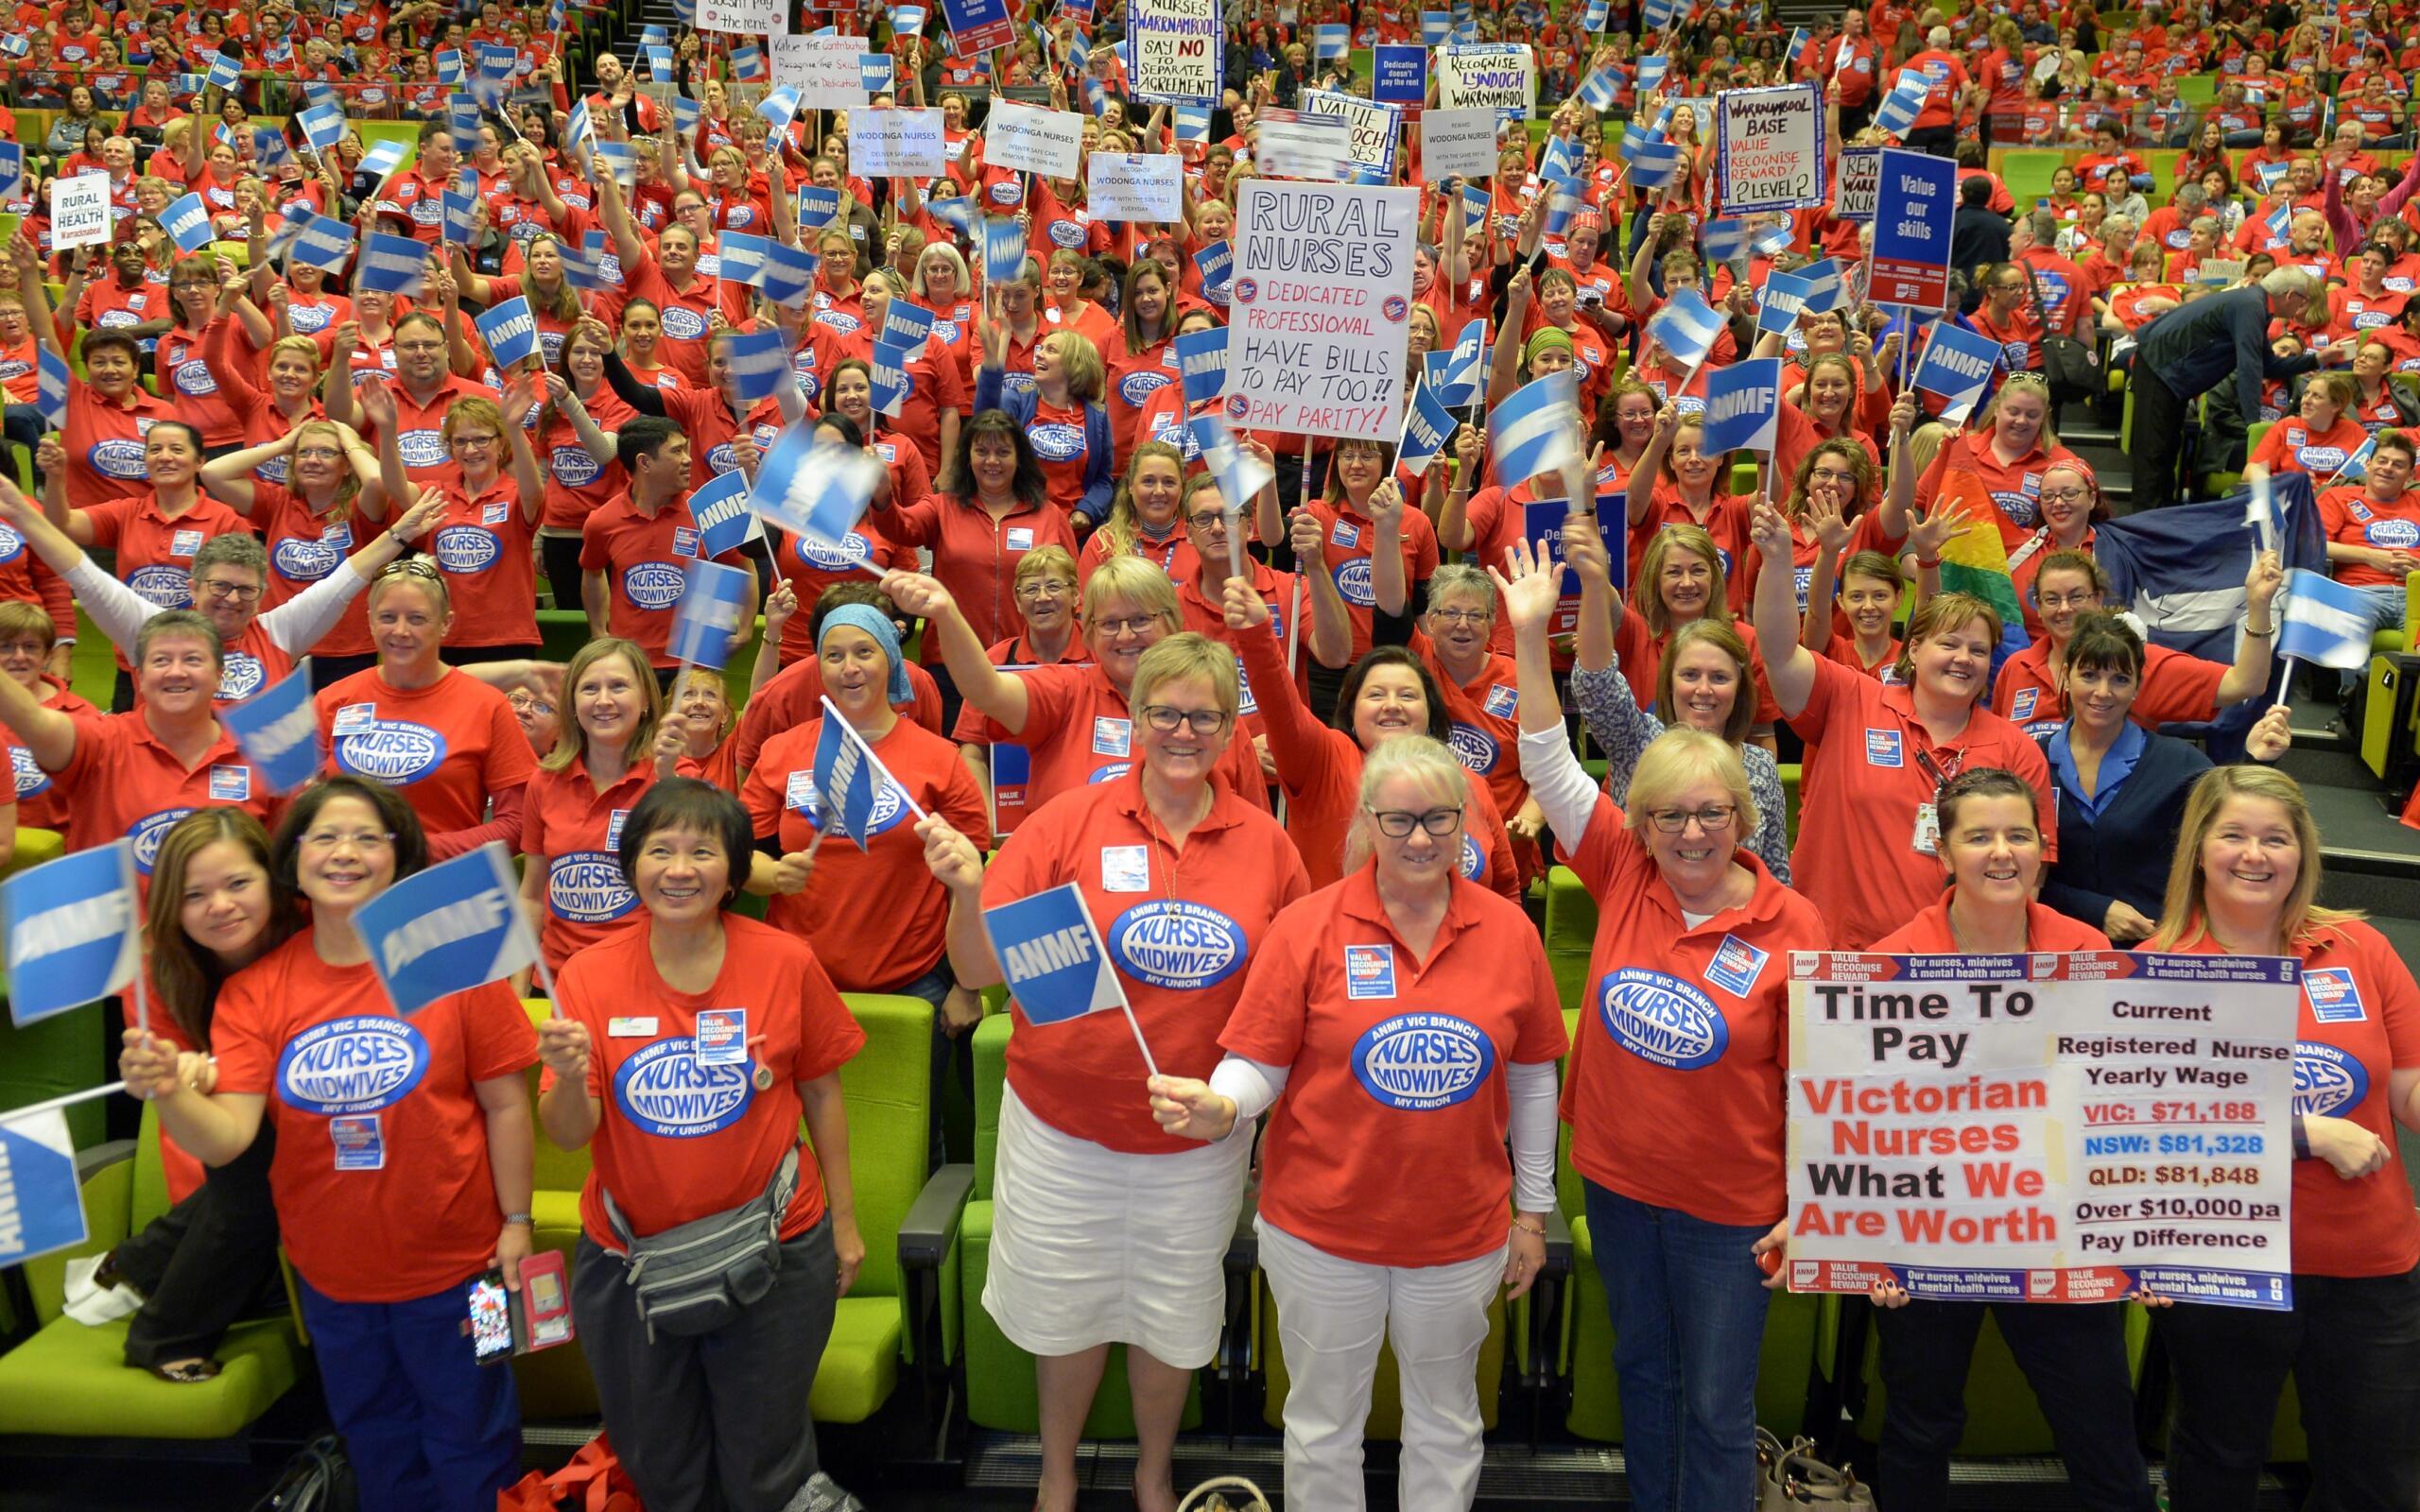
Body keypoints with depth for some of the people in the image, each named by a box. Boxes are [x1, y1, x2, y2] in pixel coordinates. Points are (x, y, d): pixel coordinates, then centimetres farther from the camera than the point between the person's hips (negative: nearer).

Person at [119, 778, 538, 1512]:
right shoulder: (253, 990, -8)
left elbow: (505, 1104, -11)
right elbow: (226, 1137, -17)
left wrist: (516, 1222, -10)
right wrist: (168, 1092, -37)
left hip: (454, 1265, -3)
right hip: (332, 1277, 3)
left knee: (470, 1447, 17)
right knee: (377, 1449, 26)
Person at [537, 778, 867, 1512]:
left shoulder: (786, 963, -11)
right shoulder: (589, 975, -9)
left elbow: (821, 1094, -2)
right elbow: (569, 1133, -11)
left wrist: (844, 1219, 3)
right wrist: (569, 1076, -32)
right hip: (629, 1256, 2)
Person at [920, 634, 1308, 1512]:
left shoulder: (1265, 844, -5)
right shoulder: (1071, 822, -11)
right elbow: (979, 970, -12)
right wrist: (967, 892, -30)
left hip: (1198, 1136, 2)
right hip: (1063, 1126, -1)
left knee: (1174, 1315, 19)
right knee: (1066, 1308, 17)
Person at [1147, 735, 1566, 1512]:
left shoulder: (1510, 931, -4)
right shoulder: (1308, 927, -11)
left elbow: (1532, 1080, 4)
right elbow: (1258, 1064, -10)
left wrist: (1533, 1211, 7)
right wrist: (1220, 1108, -32)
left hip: (1461, 1234, 2)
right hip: (1323, 1229, -2)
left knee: (1446, 1419, 21)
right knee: (1324, 1421, 16)